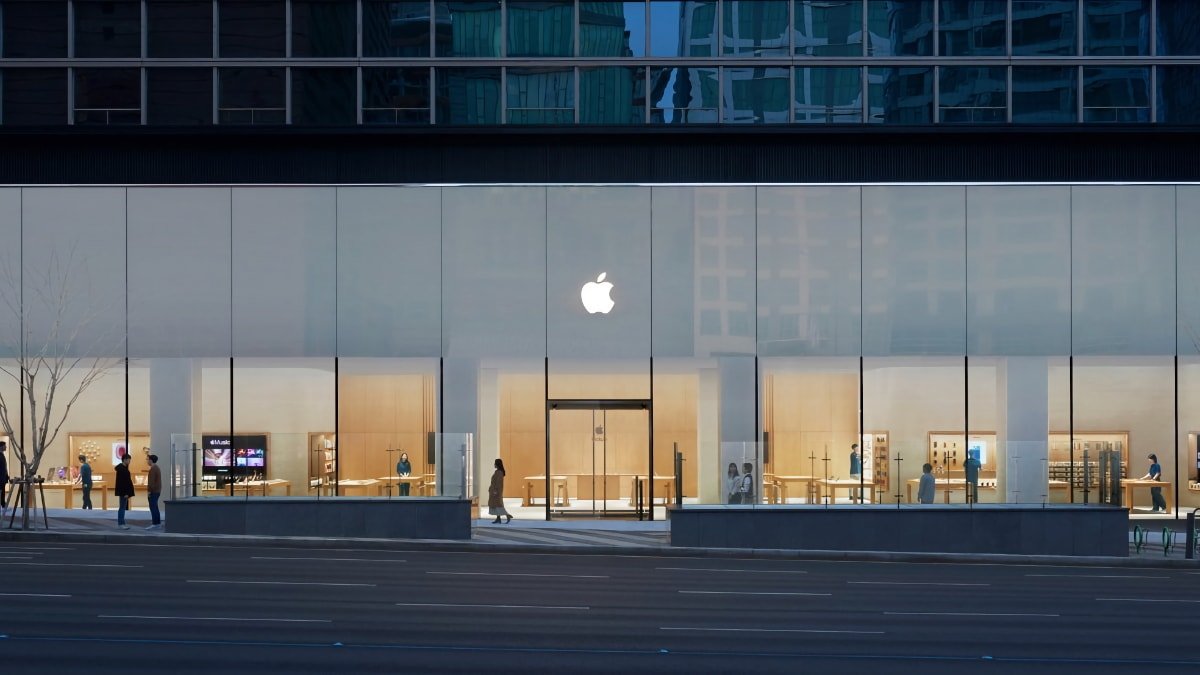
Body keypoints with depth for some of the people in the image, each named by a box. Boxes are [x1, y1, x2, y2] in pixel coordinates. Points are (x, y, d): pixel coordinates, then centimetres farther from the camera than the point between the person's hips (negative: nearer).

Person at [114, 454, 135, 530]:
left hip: (124, 492, 10)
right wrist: (125, 493, -22)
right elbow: (122, 482, -21)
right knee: (122, 507, -6)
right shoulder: (121, 469, -17)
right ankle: (121, 524, -3)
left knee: (122, 507, 12)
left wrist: (127, 492, 17)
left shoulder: (124, 468, 14)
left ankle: (121, 523, 16)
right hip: (123, 492, -10)